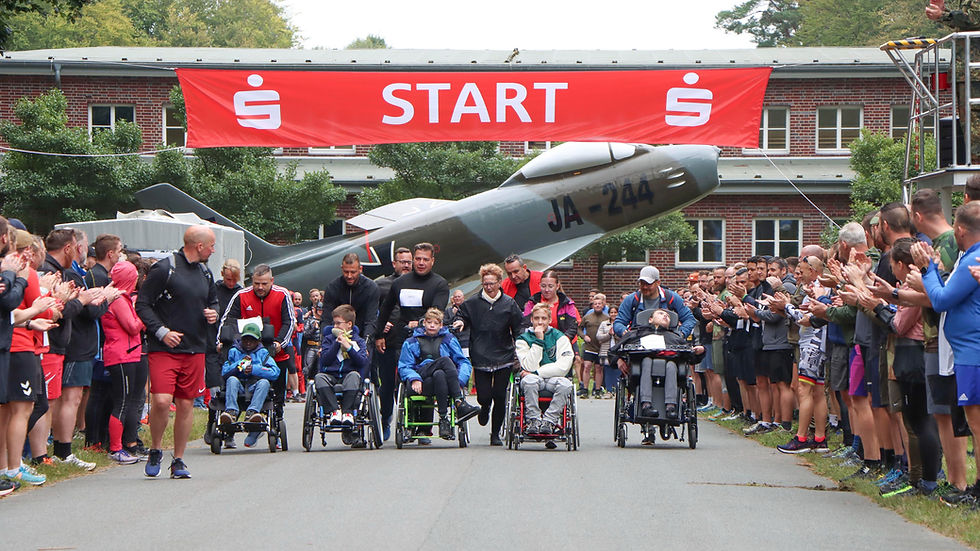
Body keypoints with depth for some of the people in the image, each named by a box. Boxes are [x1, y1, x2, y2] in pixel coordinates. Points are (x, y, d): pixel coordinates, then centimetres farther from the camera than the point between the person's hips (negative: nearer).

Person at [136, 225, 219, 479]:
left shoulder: (205, 273, 14)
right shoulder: (164, 269, -8)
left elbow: (213, 301, 29)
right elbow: (142, 304, -8)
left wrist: (213, 313, 6)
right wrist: (161, 331, -16)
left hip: (195, 350, 6)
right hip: (164, 349, -6)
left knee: (186, 404, 5)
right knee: (162, 401, -16)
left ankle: (178, 460, 16)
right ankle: (155, 451, 7)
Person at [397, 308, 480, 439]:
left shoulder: (448, 339, 22)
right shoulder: (412, 342, 21)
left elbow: (464, 363, 13)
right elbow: (404, 367, 11)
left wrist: (460, 381, -7)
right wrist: (414, 379, -11)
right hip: (422, 383, -1)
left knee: (439, 375, -38)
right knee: (445, 360, -31)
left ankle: (444, 419, -43)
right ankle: (460, 405, -43)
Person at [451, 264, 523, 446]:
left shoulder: (509, 304, 3)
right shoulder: (473, 303, 3)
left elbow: (518, 329, 5)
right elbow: (461, 315, 16)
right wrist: (460, 322, -8)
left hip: (503, 357, 0)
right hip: (481, 358, 0)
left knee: (500, 397, -1)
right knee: (484, 396, -6)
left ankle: (496, 434, 13)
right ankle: (485, 408, 33)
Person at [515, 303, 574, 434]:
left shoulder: (560, 337, 4)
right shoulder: (523, 339, 4)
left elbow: (563, 367, -9)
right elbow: (530, 366, -12)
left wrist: (538, 372, -12)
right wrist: (538, 341, -13)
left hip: (553, 379, 1)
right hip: (534, 380, -1)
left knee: (565, 384, -34)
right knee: (529, 380, -37)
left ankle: (549, 421, -29)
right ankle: (533, 420, -29)